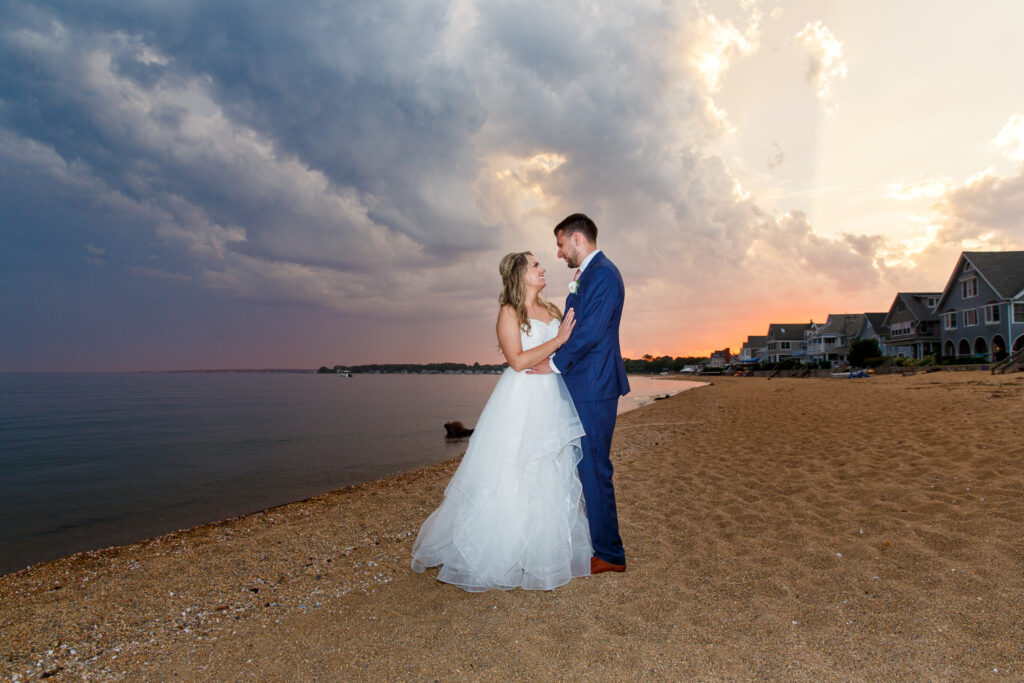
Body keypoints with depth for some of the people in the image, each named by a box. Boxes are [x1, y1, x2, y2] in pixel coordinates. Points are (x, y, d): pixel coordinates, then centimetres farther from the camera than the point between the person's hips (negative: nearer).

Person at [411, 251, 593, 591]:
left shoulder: (551, 309, 13)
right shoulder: (509, 312, -6)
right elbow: (518, 361, -15)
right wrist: (557, 341, -16)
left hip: (553, 402, 7)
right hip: (521, 402, -7)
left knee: (553, 476, 11)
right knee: (510, 477, 0)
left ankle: (545, 549, 27)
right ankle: (503, 552, 16)